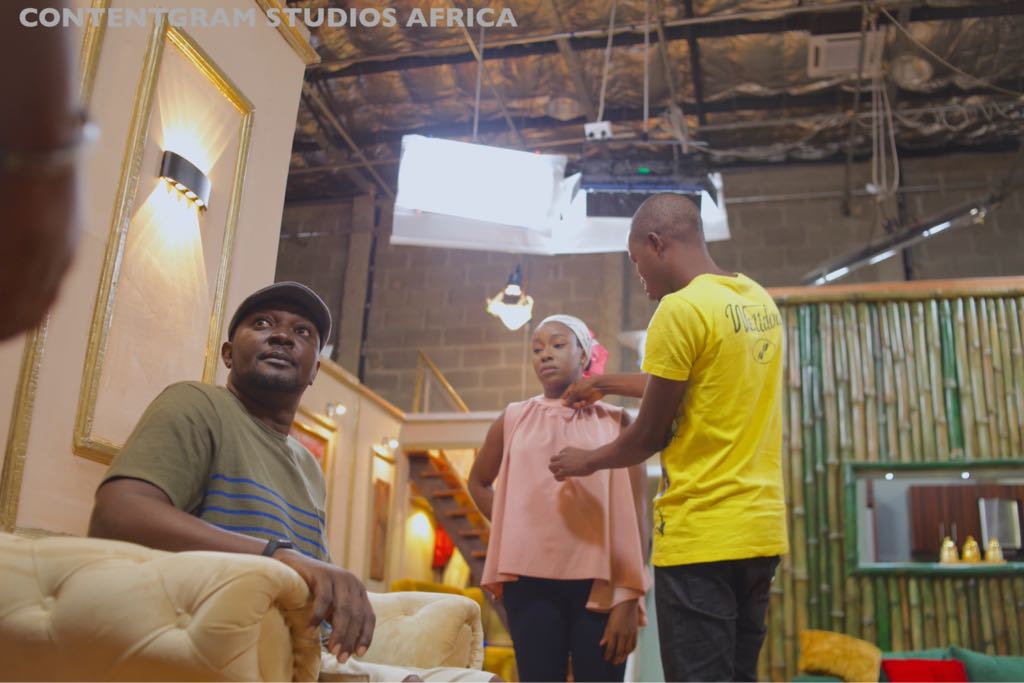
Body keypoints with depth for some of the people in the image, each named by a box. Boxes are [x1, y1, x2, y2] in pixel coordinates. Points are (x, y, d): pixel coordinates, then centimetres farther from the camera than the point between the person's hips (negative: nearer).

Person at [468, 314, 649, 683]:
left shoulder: (615, 422, 5)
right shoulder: (514, 420, 10)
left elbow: (632, 514, 0)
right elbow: (478, 483, 25)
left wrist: (628, 598, -7)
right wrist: (509, 527, 10)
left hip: (599, 582, -1)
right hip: (531, 581, 2)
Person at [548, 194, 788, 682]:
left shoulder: (680, 309, -13)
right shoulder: (759, 301, 12)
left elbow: (650, 436, -7)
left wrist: (587, 461, 12)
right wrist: (606, 384, 35)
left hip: (700, 536, -8)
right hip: (759, 528, 8)